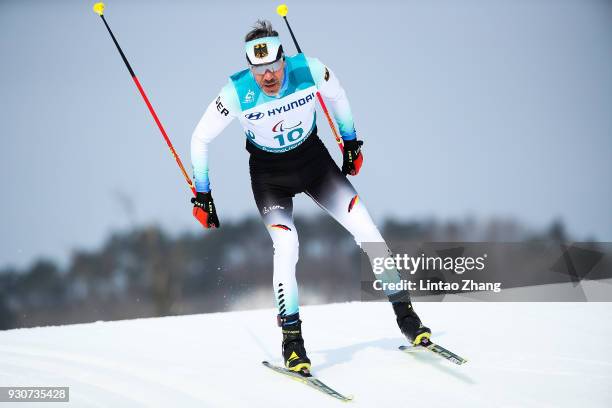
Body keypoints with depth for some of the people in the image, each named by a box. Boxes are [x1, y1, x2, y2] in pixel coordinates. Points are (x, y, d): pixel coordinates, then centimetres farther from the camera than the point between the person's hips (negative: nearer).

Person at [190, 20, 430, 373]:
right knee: (286, 245, -23)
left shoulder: (309, 70, -23)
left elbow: (337, 95, 2)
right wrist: (202, 195, -9)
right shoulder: (237, 93, -27)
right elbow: (201, 139, -12)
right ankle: (292, 339, -10)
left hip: (314, 158, 2)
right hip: (269, 173, -2)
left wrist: (351, 141, 11)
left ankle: (405, 313, 6)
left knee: (366, 228, -7)